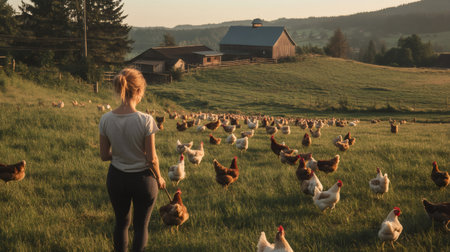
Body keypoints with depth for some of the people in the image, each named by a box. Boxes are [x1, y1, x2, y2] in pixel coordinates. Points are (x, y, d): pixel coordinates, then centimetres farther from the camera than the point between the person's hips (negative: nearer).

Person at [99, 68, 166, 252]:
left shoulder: (106, 120, -12)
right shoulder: (145, 121, -22)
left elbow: (104, 155, -3)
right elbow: (151, 159, -15)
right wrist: (159, 178, 2)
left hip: (116, 178, 3)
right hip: (142, 178, -3)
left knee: (121, 222, 23)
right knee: (141, 226, 16)